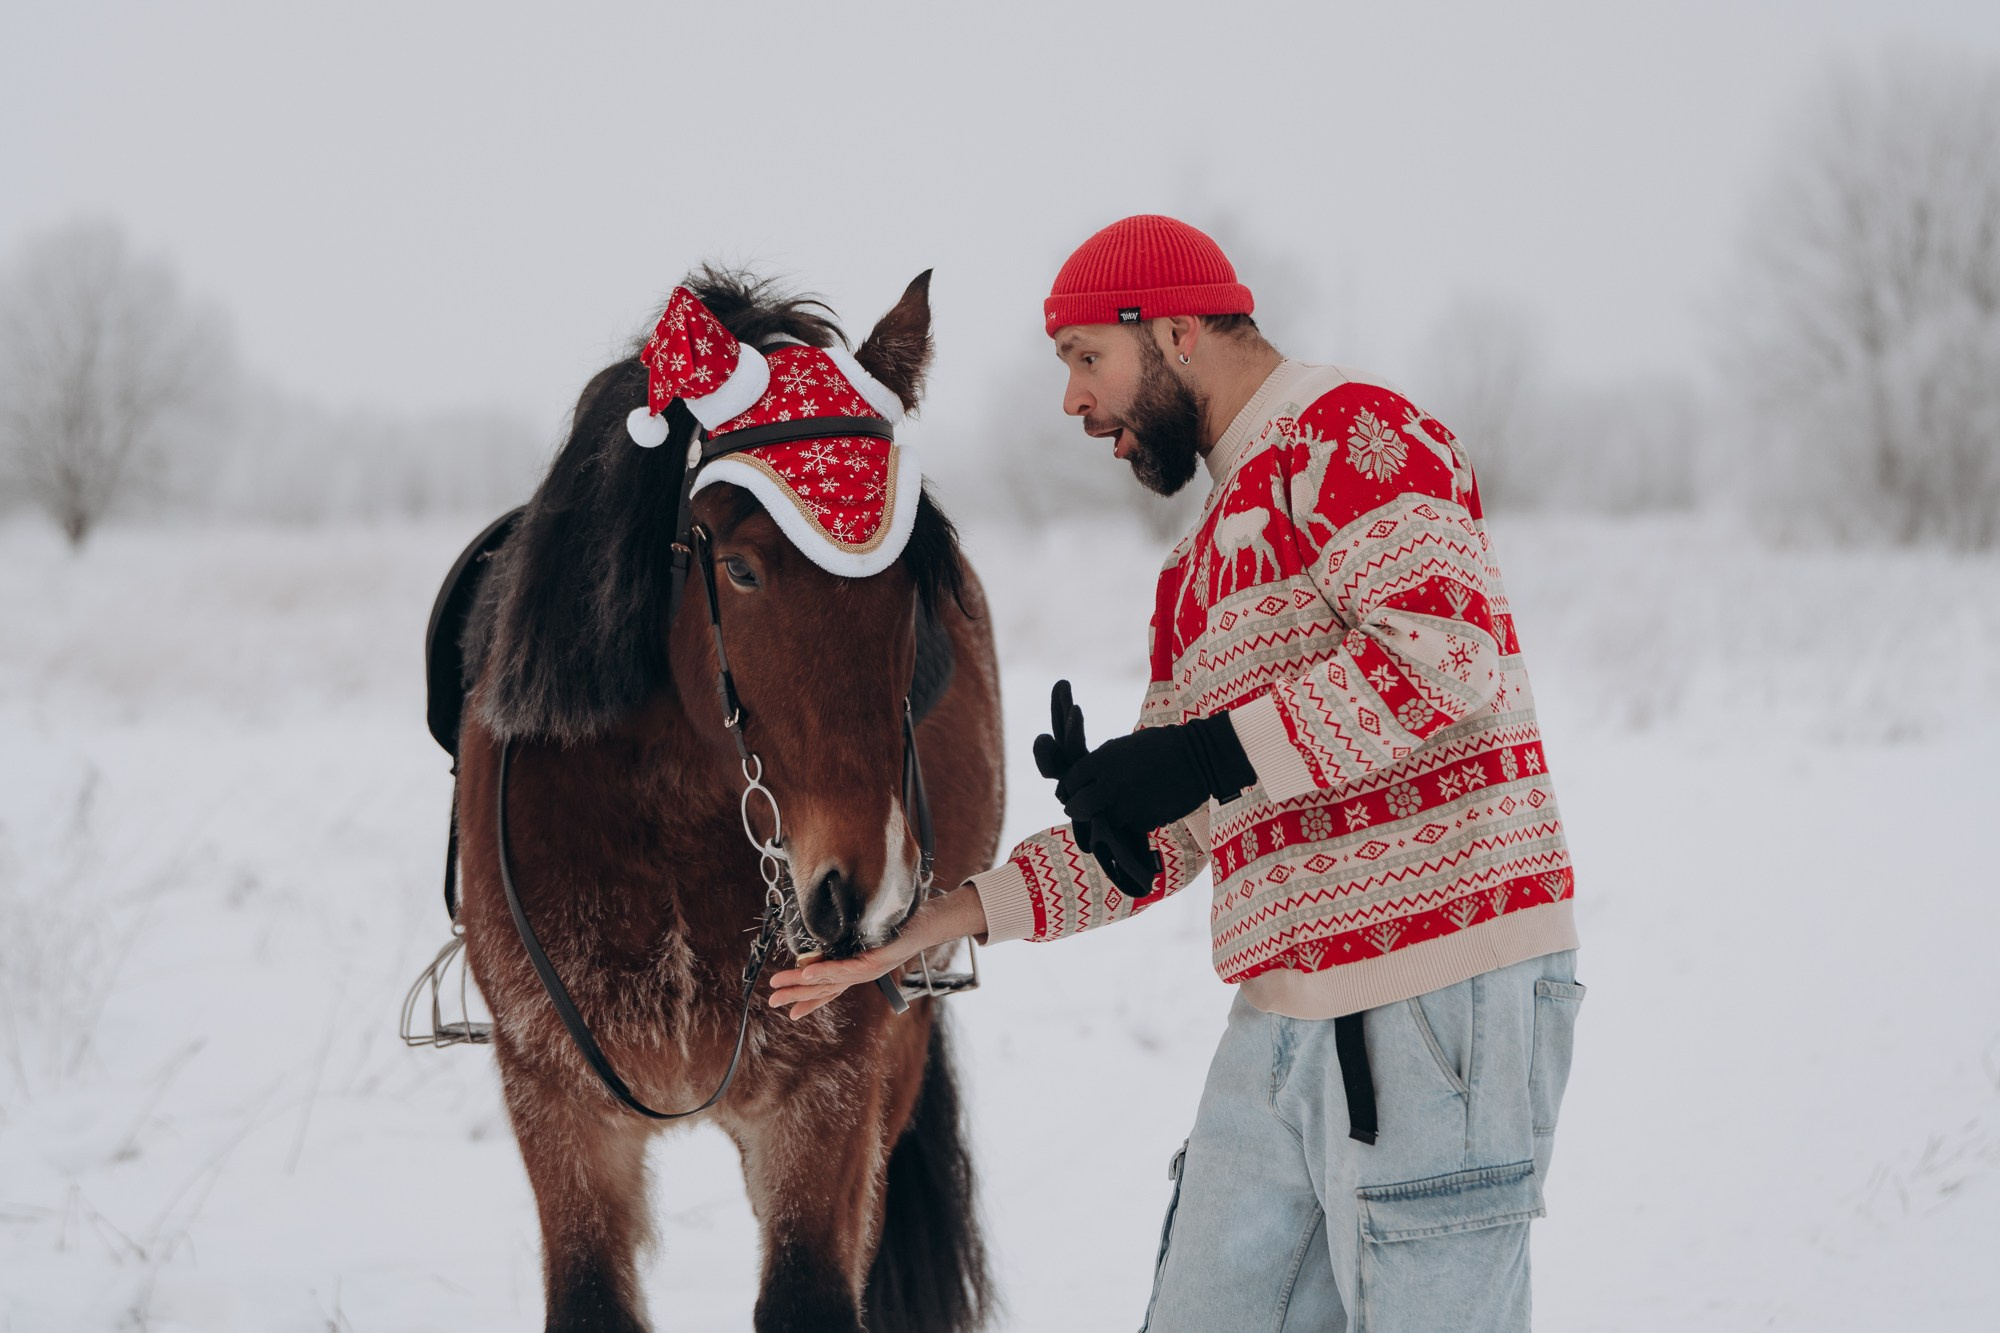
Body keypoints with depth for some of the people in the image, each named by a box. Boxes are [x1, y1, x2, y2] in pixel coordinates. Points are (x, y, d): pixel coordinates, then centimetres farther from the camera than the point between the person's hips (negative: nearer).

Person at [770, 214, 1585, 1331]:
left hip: (1438, 994, -10)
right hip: (1287, 1019, 10)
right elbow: (1166, 843, 25)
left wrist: (1211, 756, -19)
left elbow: (1444, 653, -22)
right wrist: (937, 920, 16)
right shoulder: (1200, 567, 25)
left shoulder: (1352, 435, -5)